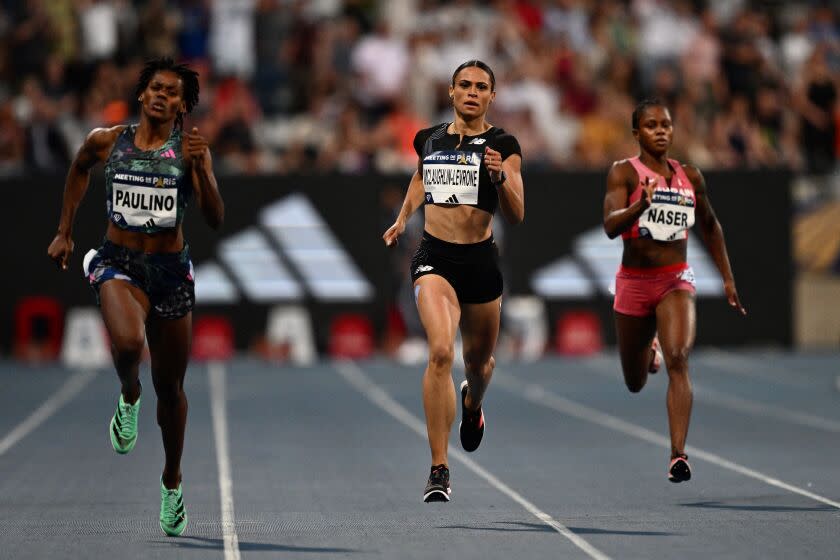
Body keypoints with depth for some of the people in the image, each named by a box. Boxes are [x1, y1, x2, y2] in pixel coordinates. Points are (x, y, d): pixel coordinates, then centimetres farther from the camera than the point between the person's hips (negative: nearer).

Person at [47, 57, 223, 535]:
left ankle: (172, 482, 31)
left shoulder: (191, 150, -4)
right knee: (128, 342, -33)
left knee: (170, 385, 9)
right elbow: (80, 170, 22)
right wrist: (65, 232, 23)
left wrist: (200, 168, -24)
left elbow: (216, 220, -10)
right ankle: (129, 399, 3)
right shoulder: (106, 141, -1)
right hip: (118, 263, -1)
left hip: (172, 270, 1)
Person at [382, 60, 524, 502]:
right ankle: (439, 471, -22)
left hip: (481, 261, 0)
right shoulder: (429, 140, 7)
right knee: (440, 352, -23)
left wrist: (500, 176, -24)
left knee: (478, 361, 18)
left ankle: (472, 402, 60)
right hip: (434, 258, 0)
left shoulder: (503, 146, -2)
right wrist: (402, 217, 18)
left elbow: (516, 216, -8)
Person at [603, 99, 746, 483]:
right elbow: (610, 226, -21)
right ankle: (649, 348, 51)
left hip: (676, 280, 1)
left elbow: (710, 227, 20)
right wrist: (641, 205, -39)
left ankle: (678, 456, -26)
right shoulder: (624, 173, -7)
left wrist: (728, 279, 19)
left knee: (678, 360, -23)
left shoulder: (690, 177, 4)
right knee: (635, 383, 13)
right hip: (634, 282, -1)